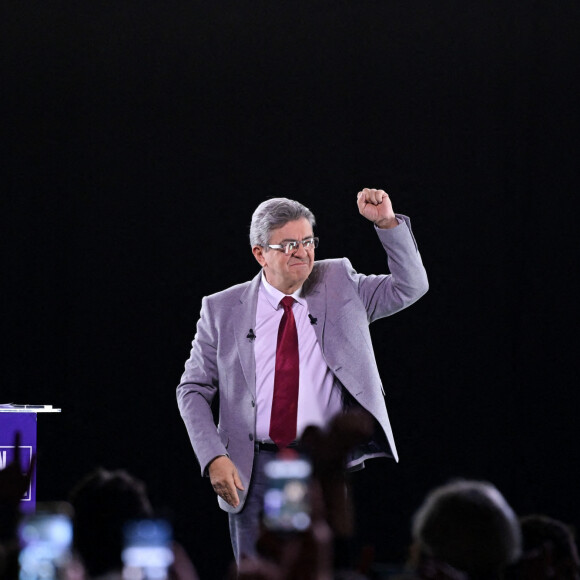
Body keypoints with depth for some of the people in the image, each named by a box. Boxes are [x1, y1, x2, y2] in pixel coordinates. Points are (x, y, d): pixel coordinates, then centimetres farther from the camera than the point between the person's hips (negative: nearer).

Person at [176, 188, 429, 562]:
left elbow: (411, 287, 4)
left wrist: (387, 222, -9)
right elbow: (193, 389, 6)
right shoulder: (223, 310, 4)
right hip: (255, 473, 0)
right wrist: (214, 457, -7)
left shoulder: (339, 286, 8)